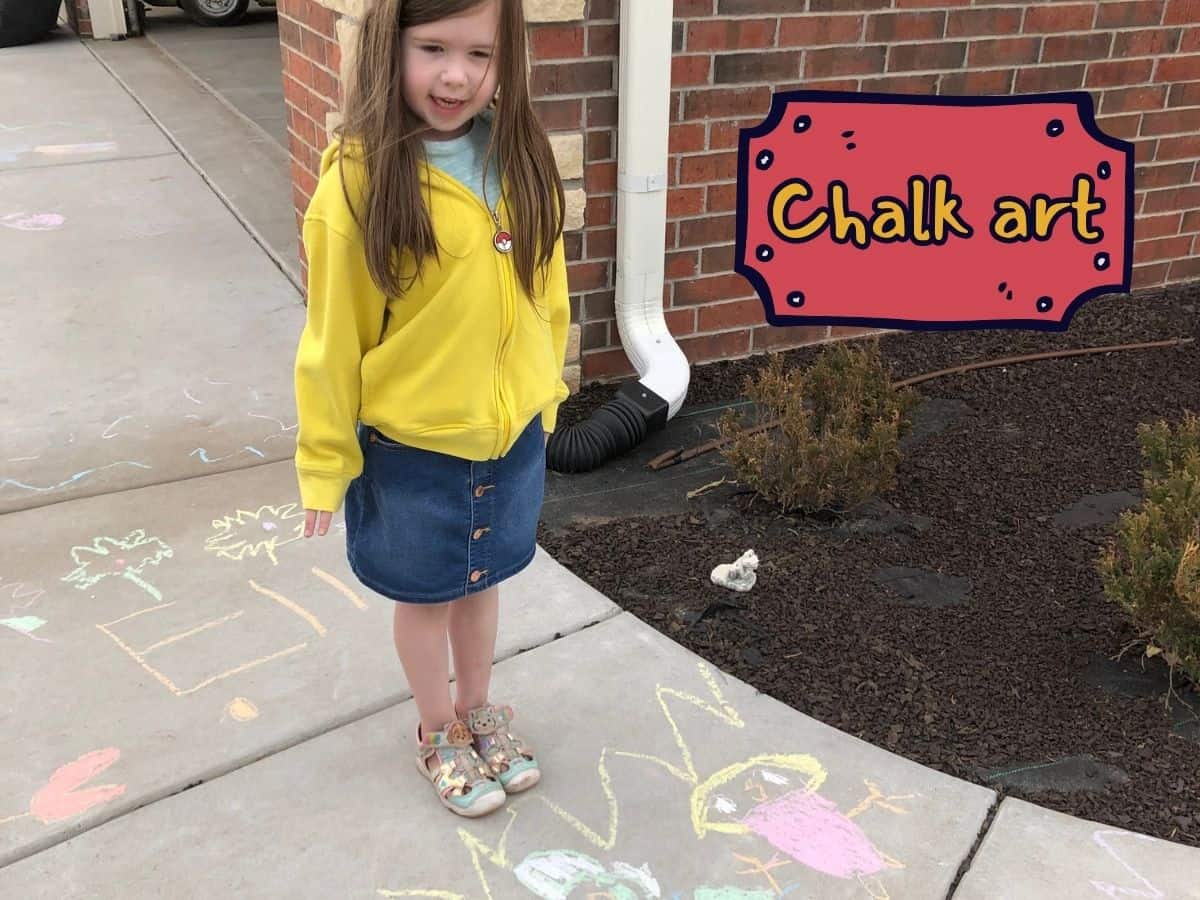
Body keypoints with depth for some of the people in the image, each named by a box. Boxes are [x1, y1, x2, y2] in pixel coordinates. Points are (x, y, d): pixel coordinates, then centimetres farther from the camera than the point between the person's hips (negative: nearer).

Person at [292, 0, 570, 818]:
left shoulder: (523, 163, -7)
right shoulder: (360, 180, -20)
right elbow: (333, 335, -13)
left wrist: (545, 390, 13)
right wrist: (327, 458, -7)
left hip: (512, 433, 4)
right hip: (414, 445, -4)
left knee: (482, 580, 23)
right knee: (427, 595, 17)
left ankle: (480, 712, 47)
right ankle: (438, 734, 41)